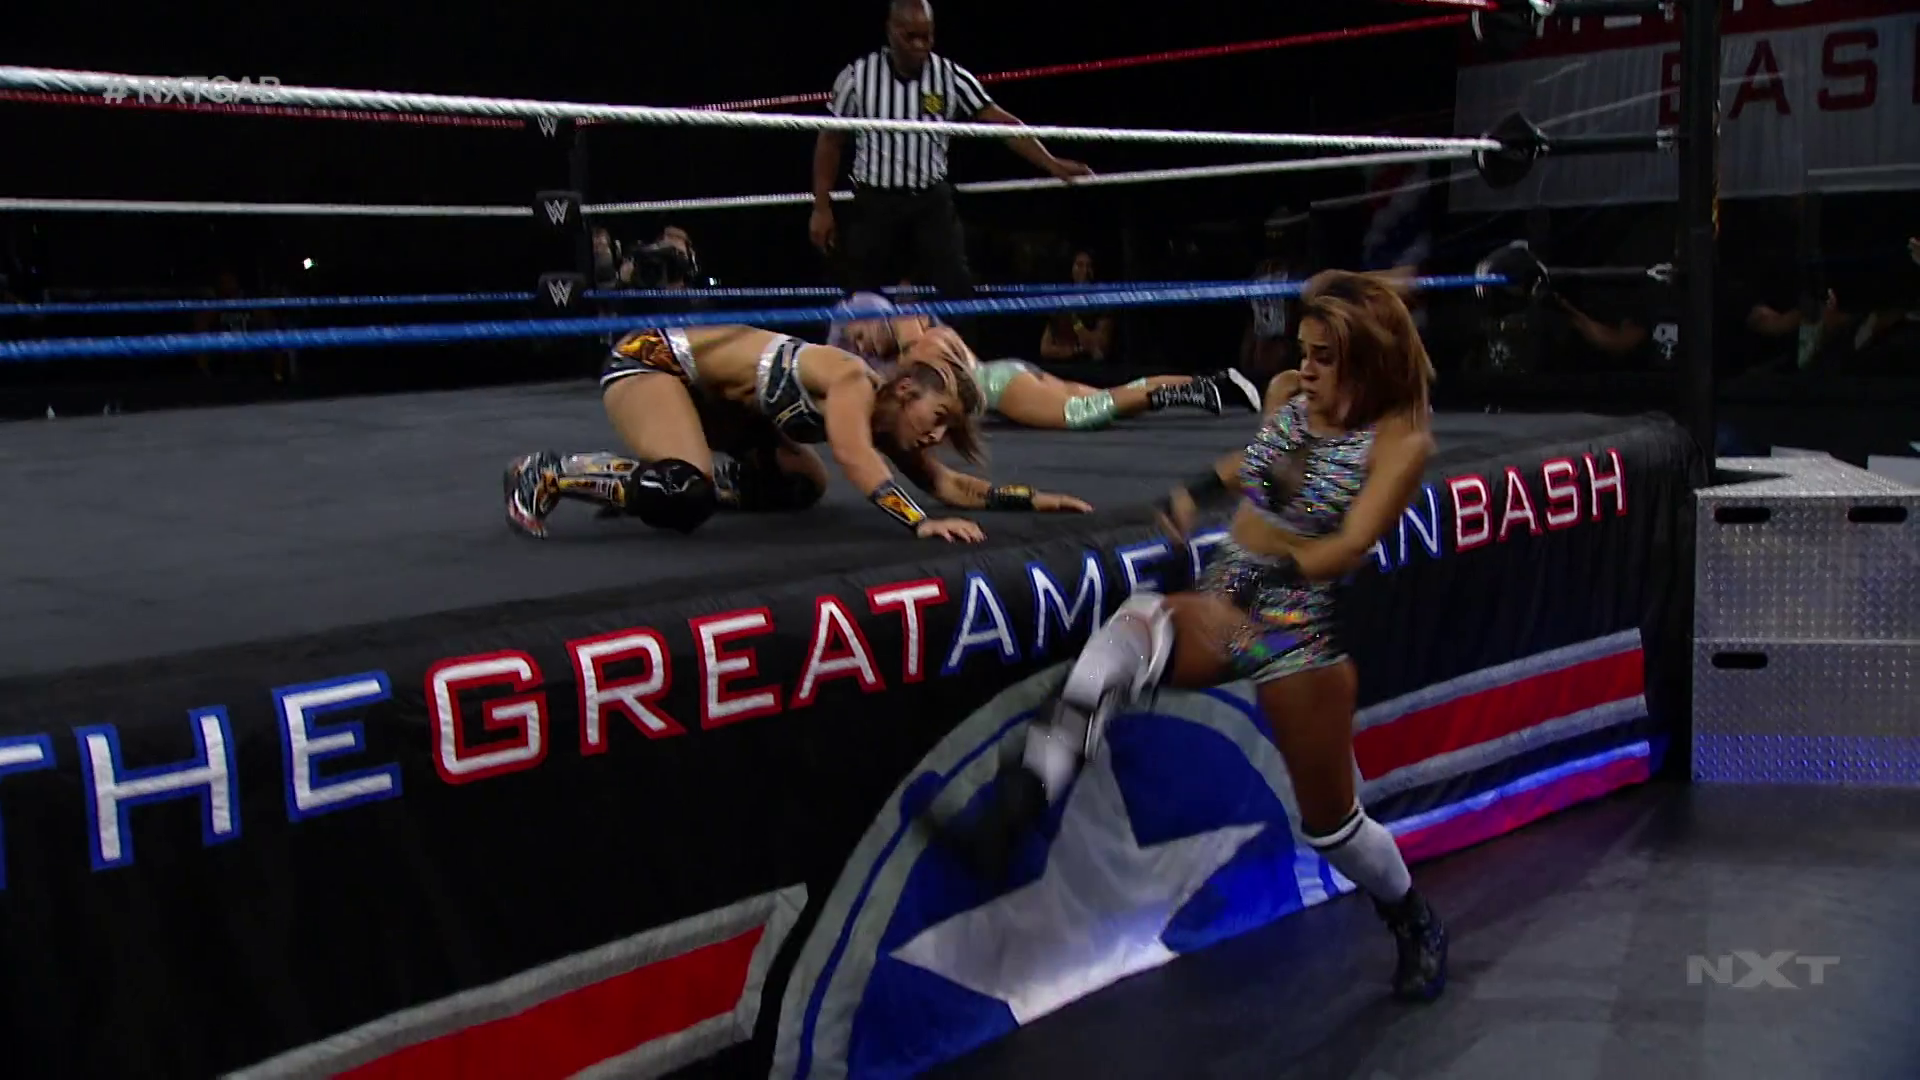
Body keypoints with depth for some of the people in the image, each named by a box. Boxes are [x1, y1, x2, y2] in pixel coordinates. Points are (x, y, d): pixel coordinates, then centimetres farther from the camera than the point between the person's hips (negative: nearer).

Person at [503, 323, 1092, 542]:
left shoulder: (881, 421, -1)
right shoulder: (855, 383, -26)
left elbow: (949, 485, 0)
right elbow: (855, 460, -44)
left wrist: (1032, 498, -9)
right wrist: (922, 524, -54)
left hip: (712, 393, 10)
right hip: (652, 358, -10)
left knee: (801, 486, 10)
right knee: (682, 501, -32)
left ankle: (650, 477, 16)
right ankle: (545, 475, -12)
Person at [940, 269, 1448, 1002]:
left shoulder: (1400, 440, -12)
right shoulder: (1289, 395, 5)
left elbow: (1352, 545, -26)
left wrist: (1259, 586, -40)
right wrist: (1199, 491, 12)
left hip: (1301, 624, -4)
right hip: (1222, 598, 4)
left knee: (1328, 819, 6)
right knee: (1129, 632, -30)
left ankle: (1416, 925, 39)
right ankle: (1008, 818, -43)